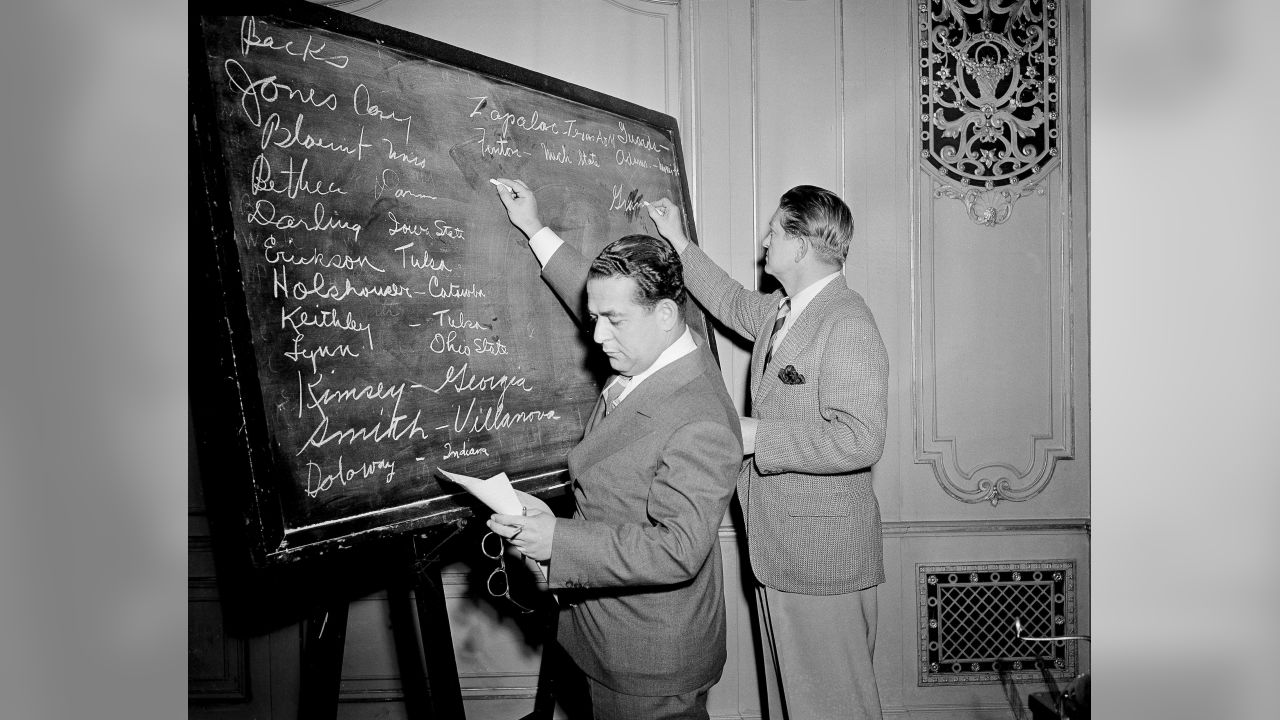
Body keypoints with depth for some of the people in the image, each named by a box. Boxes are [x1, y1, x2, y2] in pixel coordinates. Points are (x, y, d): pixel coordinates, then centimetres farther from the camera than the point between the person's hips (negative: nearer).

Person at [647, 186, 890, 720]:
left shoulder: (848, 324, -20)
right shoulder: (780, 310, 8)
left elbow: (858, 440, -28)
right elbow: (732, 302, 31)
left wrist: (756, 435, -21)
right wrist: (678, 241, 32)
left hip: (824, 556, -9)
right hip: (776, 551, 9)